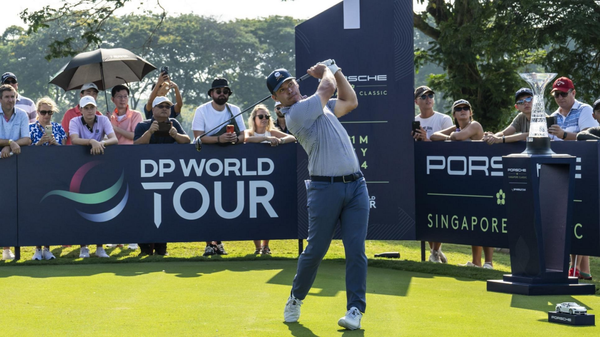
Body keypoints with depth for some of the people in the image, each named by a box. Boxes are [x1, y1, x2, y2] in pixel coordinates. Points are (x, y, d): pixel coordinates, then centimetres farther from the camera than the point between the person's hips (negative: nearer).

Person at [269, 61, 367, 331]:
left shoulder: (319, 105, 19)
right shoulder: (296, 114, -9)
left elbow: (350, 101, 28)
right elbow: (328, 87, -2)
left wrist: (335, 70, 23)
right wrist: (327, 71, 19)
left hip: (356, 185, 6)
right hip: (325, 187, -6)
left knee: (356, 250, -2)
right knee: (315, 250, 0)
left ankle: (355, 309, 2)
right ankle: (296, 298, 22)